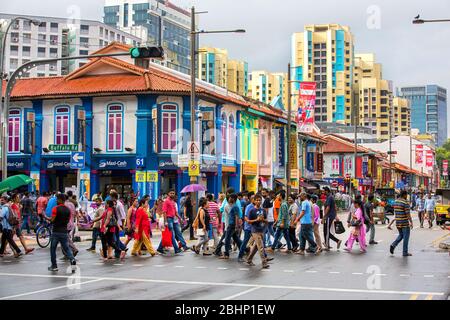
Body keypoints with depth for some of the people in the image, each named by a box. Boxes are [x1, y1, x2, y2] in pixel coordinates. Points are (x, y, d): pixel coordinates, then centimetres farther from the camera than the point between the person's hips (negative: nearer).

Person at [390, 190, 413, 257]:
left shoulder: (396, 202, 9)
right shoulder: (405, 202, -15)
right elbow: (408, 214, -18)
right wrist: (411, 222, -13)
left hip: (398, 222, 7)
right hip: (405, 223, -7)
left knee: (401, 235, 21)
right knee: (406, 237, 3)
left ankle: (393, 245, 0)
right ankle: (405, 252, 7)